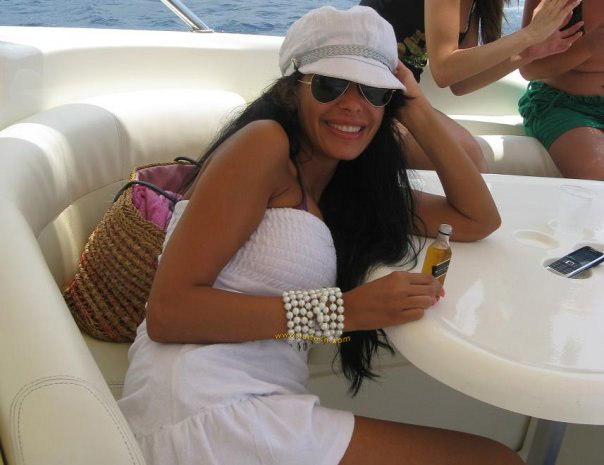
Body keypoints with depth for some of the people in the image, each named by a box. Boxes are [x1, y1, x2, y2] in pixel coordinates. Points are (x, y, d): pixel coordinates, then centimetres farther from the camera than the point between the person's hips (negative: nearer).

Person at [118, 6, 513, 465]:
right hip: (204, 413, -7)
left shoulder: (349, 188, 16)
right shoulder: (264, 143, -8)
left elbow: (479, 220, 16)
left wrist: (419, 111, 9)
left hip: (262, 407, 8)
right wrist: (340, 310, -20)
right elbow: (167, 311, -15)